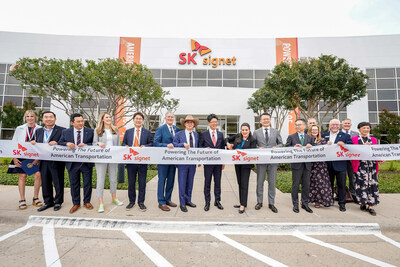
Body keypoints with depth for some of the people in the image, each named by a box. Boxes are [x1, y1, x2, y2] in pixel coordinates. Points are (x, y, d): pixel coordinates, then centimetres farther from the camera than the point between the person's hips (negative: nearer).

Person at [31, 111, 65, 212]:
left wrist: (57, 143, -26)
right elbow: (36, 144, 20)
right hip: (43, 161, 6)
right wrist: (32, 143, -2)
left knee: (58, 182, 4)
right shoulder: (38, 131, 14)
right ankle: (48, 202, 29)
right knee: (45, 183, 14)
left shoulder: (62, 130, -5)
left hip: (57, 162, -5)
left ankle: (58, 202, 20)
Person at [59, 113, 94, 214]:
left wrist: (86, 145, -20)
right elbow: (59, 143, 5)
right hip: (72, 163, 1)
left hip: (87, 162, -1)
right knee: (74, 184, 11)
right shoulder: (66, 132, 4)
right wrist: (67, 144, -15)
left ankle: (87, 202, 28)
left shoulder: (90, 131, -2)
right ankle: (76, 203, 28)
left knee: (87, 183, 9)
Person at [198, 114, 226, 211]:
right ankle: (207, 202, 18)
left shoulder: (221, 134, 9)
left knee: (218, 182, 10)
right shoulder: (203, 134, 0)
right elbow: (199, 147, 2)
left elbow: (223, 148, 10)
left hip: (218, 162, 3)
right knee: (207, 182, 6)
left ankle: (217, 201, 24)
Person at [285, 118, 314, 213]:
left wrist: (310, 147, -12)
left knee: (306, 185, 9)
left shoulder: (309, 137, 13)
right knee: (295, 185, 3)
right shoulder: (291, 137, 5)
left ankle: (305, 204, 24)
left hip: (307, 164, 3)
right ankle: (295, 204, 15)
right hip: (296, 164, -3)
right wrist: (294, 147, -20)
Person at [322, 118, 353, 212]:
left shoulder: (345, 136, 2)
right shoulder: (324, 135, 8)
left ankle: (342, 203, 18)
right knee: (329, 184, 15)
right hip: (328, 164, 2)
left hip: (340, 164, -2)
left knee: (341, 185, 5)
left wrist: (343, 145, -22)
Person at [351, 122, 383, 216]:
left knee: (372, 184, -1)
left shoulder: (374, 140, 15)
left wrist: (380, 159, -2)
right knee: (361, 184, -3)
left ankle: (370, 206, 5)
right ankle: (363, 203, 12)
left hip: (372, 165, 3)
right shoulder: (354, 139, 4)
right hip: (360, 166, -3)